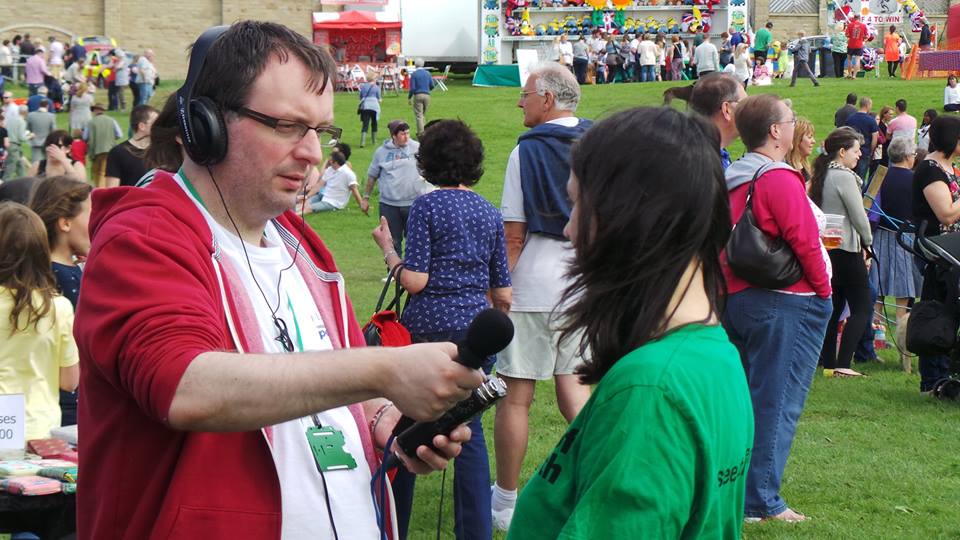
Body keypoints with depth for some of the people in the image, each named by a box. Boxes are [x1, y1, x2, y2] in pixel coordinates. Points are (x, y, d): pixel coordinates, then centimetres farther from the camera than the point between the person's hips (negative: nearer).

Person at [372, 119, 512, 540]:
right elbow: (503, 294, 9)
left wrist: (387, 247, 1)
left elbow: (415, 281, -13)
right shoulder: (490, 213, 7)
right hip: (476, 331, 4)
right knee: (470, 430, 10)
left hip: (428, 328, -4)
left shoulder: (426, 207, -7)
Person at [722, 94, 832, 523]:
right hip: (786, 302, -9)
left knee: (743, 397, 15)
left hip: (737, 298, 9)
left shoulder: (732, 179, 11)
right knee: (776, 403, -4)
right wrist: (823, 290, -6)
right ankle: (760, 501, -2)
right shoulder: (779, 178, -15)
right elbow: (804, 241, -19)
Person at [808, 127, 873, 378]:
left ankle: (829, 364, 13)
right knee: (862, 308, -4)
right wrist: (867, 242, 5)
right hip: (846, 249, -9)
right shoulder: (844, 177, -15)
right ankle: (842, 364, -12)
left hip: (825, 248, 9)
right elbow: (859, 216, -13)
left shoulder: (820, 176, 11)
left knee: (833, 307, 13)